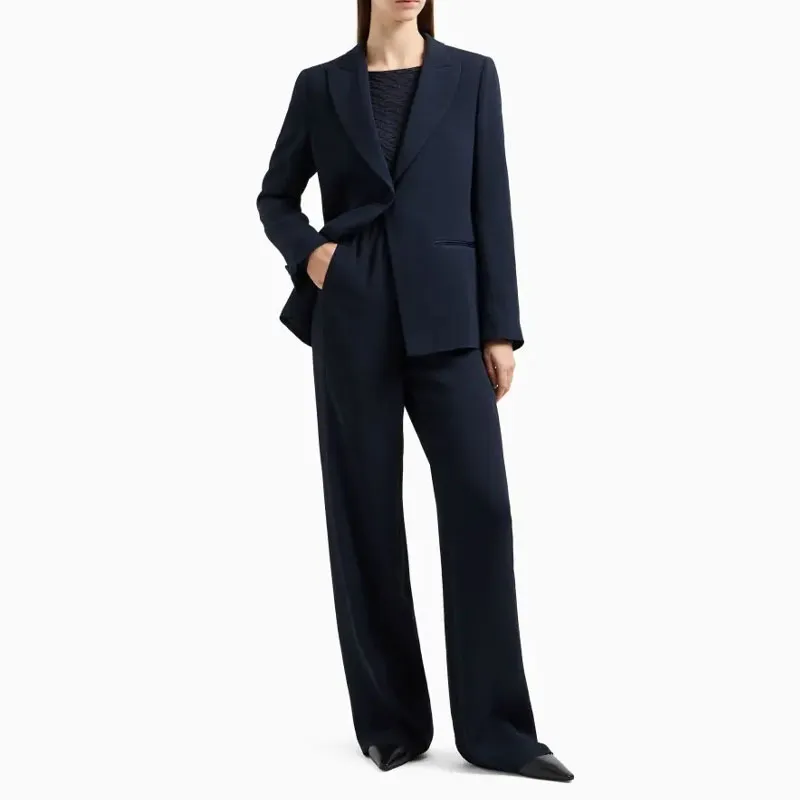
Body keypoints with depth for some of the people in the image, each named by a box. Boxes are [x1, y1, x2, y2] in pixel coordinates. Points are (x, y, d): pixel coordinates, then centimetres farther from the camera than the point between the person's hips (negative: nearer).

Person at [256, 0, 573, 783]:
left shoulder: (472, 76, 8)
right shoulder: (320, 85, 8)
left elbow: (491, 207, 4)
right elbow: (275, 195, 17)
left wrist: (500, 328, -1)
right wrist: (306, 250, -5)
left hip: (445, 318, 0)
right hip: (352, 323, 1)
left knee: (480, 503, -8)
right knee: (366, 514, 3)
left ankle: (495, 727, 4)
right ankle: (391, 720, 16)